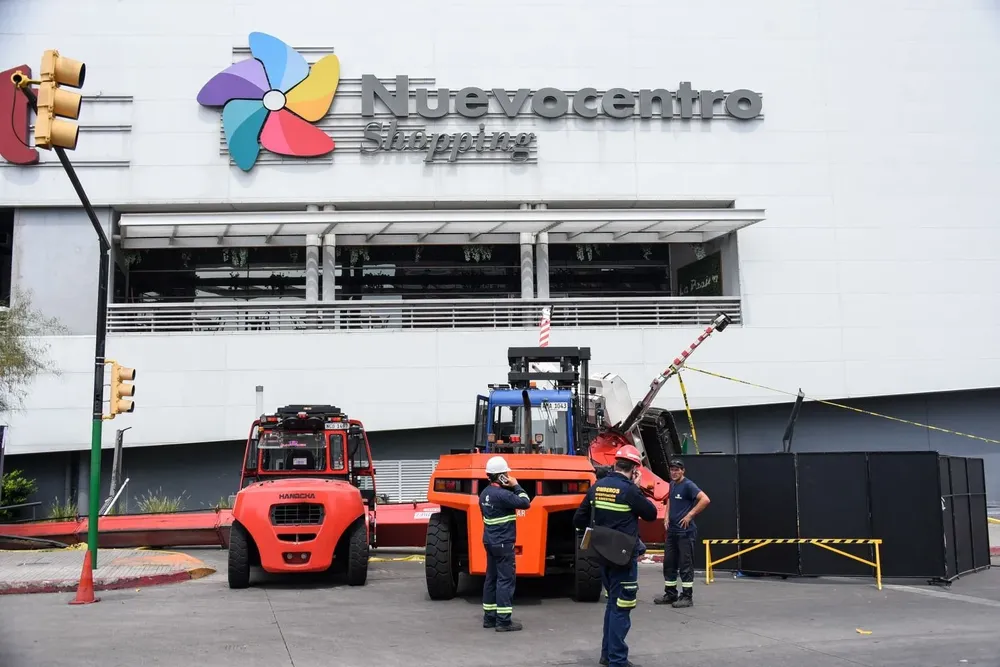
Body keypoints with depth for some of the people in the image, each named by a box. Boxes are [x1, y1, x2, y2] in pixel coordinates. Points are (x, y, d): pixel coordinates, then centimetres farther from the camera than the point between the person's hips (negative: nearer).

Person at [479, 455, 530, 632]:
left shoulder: (485, 494, 10)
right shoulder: (502, 494, -20)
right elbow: (525, 503, -18)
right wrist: (516, 486, -9)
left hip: (490, 542, 10)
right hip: (503, 544, -10)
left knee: (491, 578, 13)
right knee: (505, 580, -6)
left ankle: (489, 617, 19)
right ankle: (503, 621, -5)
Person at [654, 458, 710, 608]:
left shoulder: (688, 485, -13)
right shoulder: (672, 484, 12)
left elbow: (705, 500, -24)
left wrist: (690, 515, -20)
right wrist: (666, 515, 13)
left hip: (685, 532, -9)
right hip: (671, 530, 9)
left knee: (685, 565, -2)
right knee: (669, 563, 12)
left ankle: (687, 597, 4)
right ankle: (670, 594, 22)